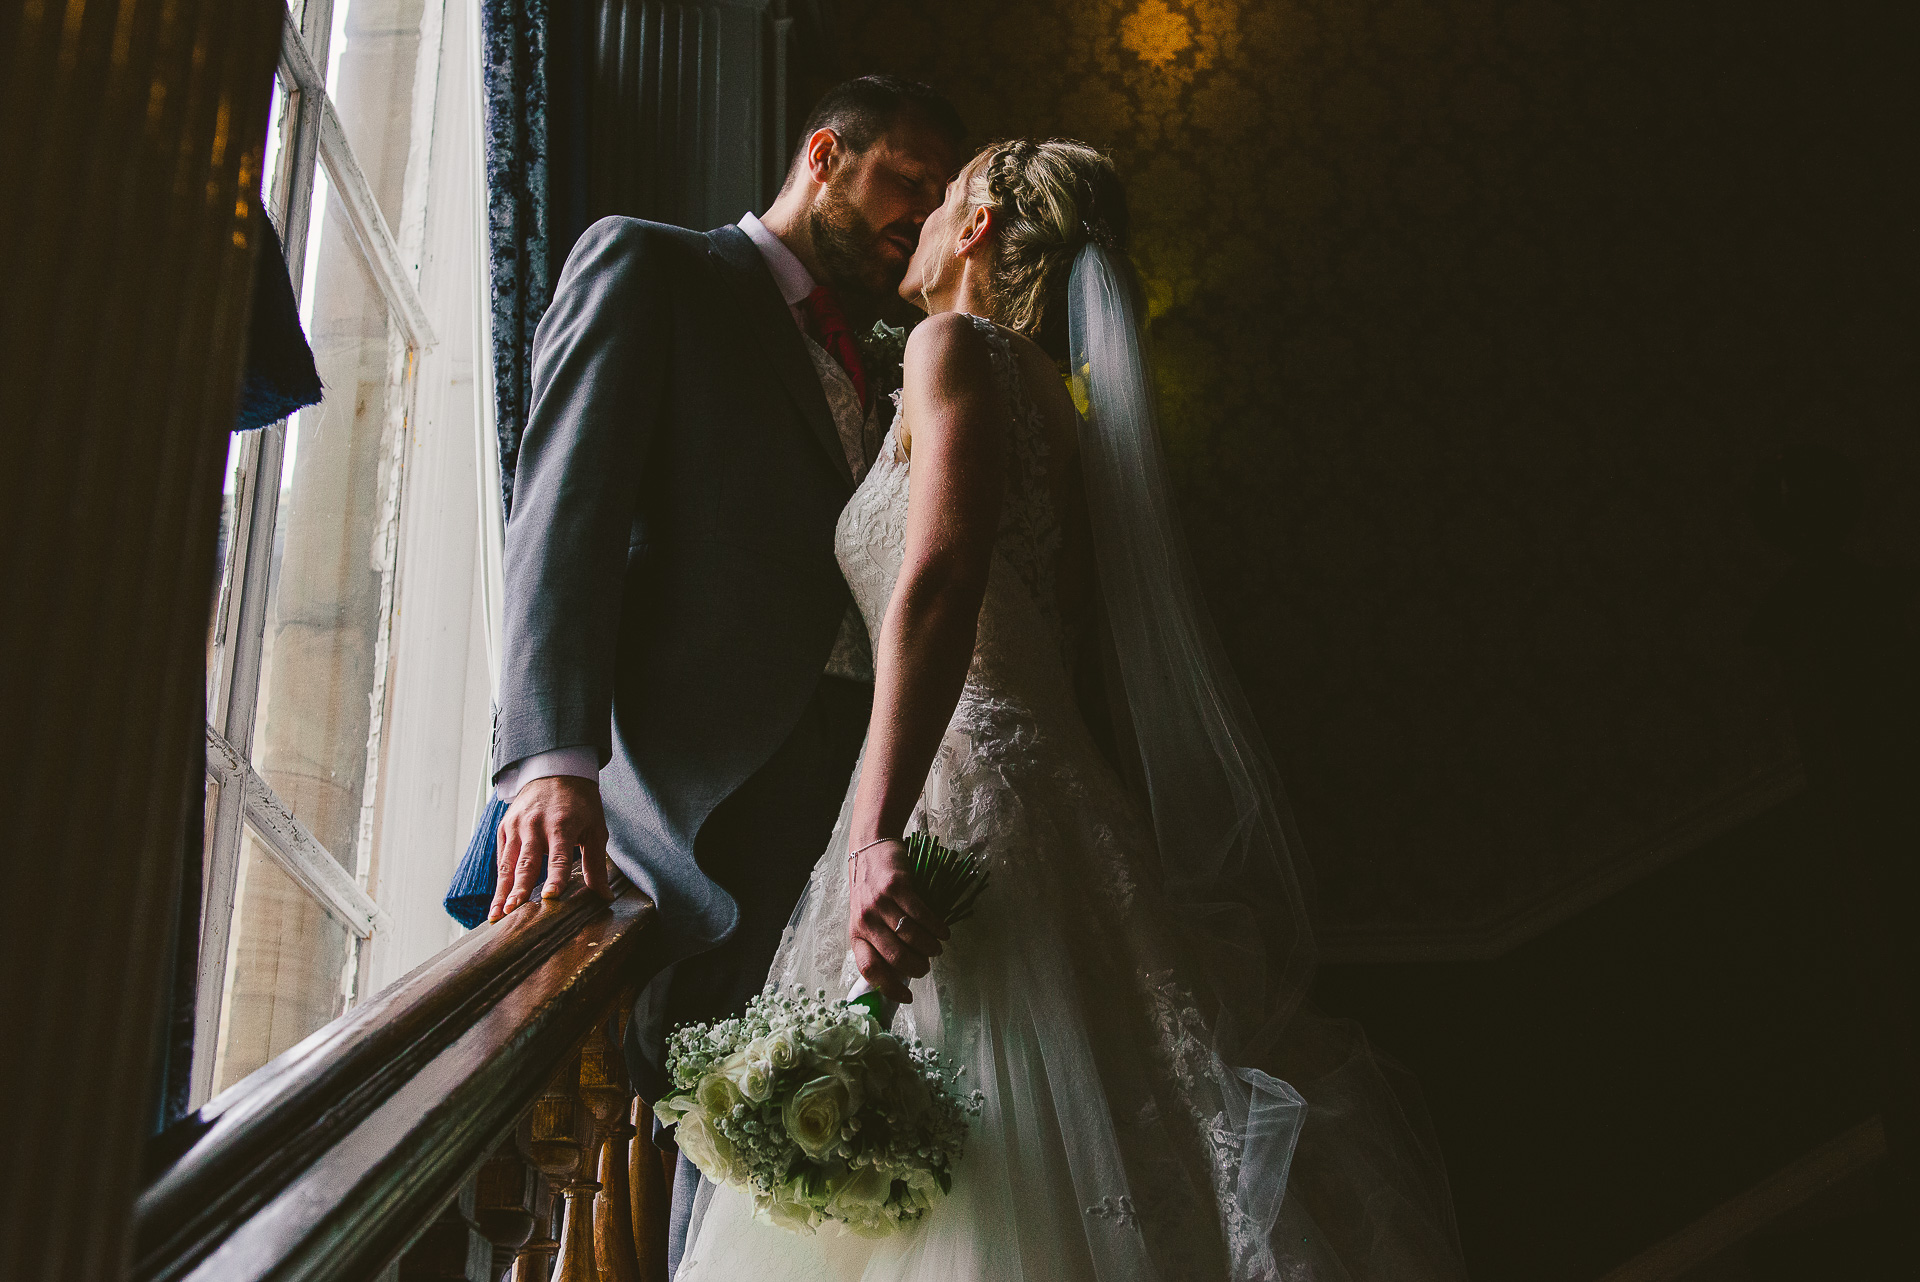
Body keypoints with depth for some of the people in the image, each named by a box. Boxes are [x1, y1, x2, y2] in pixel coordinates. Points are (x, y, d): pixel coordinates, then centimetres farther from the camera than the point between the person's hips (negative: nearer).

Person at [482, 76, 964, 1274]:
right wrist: (558, 757, -22)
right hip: (715, 796, -6)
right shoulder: (650, 266, 8)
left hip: (855, 798, 6)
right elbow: (567, 510, -7)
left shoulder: (865, 372, 28)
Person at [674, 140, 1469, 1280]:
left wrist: (874, 838, -28)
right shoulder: (1054, 400, 24)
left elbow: (940, 579, -21)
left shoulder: (957, 346, -3)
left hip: (971, 795, -9)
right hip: (1054, 791, 9)